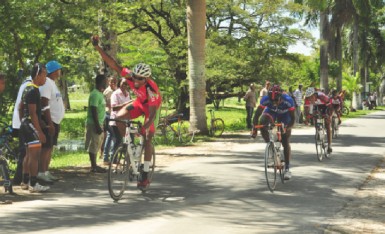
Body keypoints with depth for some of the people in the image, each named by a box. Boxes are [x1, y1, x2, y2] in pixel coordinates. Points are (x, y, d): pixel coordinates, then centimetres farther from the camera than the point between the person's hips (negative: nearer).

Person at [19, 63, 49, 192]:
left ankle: (25, 182, 21)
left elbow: (20, 108, 21)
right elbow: (33, 113, -22)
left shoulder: (27, 88, 14)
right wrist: (40, 132, -23)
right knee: (35, 154, -10)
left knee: (29, 154, 15)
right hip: (31, 125, -11)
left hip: (25, 124, 11)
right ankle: (33, 184, -10)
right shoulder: (34, 90, -17)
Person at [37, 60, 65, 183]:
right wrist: (49, 123, -24)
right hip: (49, 121, -10)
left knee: (50, 147, 11)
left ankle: (46, 171, 16)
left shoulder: (52, 83, 17)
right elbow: (44, 105, -21)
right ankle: (41, 173, -7)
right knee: (46, 147, -9)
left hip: (55, 121, 10)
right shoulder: (46, 83, -14)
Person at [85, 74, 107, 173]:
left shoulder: (100, 93, 15)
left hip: (98, 123, 10)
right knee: (94, 145, -4)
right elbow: (94, 111, -21)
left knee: (96, 146, 13)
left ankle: (94, 165, 18)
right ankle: (93, 166, 0)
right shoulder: (95, 94, -16)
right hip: (94, 124, -10)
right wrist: (97, 126, -23)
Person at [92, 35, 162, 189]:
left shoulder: (151, 89, -39)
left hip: (153, 106, -5)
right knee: (119, 117, -20)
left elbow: (152, 113, -40)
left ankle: (145, 176, -8)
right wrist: (98, 48, -38)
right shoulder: (130, 77, -26)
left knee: (147, 139, -12)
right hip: (140, 102, 5)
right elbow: (113, 64, -30)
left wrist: (145, 127, -54)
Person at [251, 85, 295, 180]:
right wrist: (254, 129, -37)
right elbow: (257, 114, -28)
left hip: (284, 115, -1)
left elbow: (292, 117, -28)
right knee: (262, 122, -34)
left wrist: (288, 127, -44)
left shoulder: (288, 100, -37)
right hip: (270, 112, 1)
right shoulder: (265, 99, -35)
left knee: (286, 142, -5)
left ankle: (287, 169, 6)